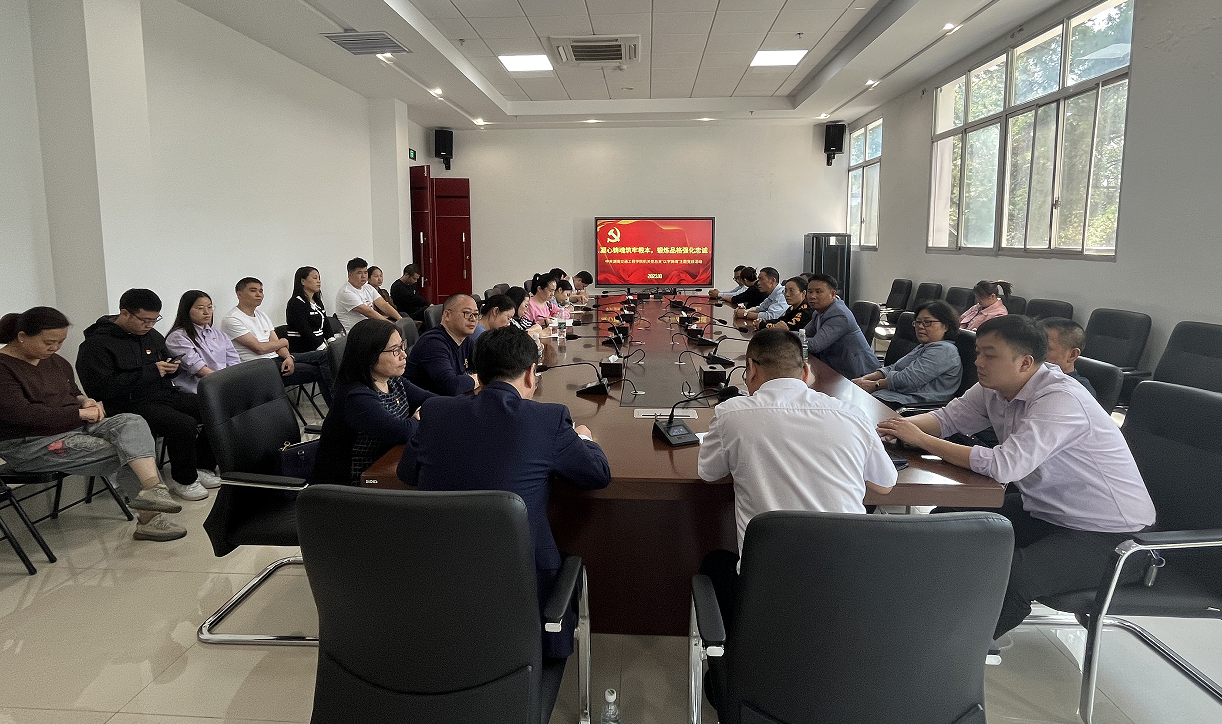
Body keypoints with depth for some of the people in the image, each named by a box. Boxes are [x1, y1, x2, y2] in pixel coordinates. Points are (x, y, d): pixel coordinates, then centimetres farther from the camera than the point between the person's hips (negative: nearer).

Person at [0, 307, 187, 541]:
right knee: (123, 455, -21)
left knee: (132, 422, -23)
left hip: (76, 426, 7)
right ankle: (149, 516, -17)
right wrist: (81, 413, -17)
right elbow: (20, 413, -22)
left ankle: (152, 489, -38)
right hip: (30, 446, -7)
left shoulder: (55, 361, 15)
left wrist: (86, 401, 2)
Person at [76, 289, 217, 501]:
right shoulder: (96, 344, -9)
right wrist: (151, 371, -19)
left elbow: (168, 359, 30)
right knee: (184, 425, -31)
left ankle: (203, 467, 7)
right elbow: (102, 388, -19)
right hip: (132, 404, -8)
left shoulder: (151, 335, 14)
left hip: (166, 395, 8)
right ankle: (183, 481, -7)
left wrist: (172, 368, 2)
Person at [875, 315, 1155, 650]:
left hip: (1110, 534, -9)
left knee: (1012, 576, -29)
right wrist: (903, 425, -22)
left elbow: (1003, 465, -39)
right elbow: (949, 417, 1)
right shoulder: (996, 386, -4)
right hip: (1046, 510, 9)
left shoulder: (1060, 401, -29)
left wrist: (920, 439, -33)